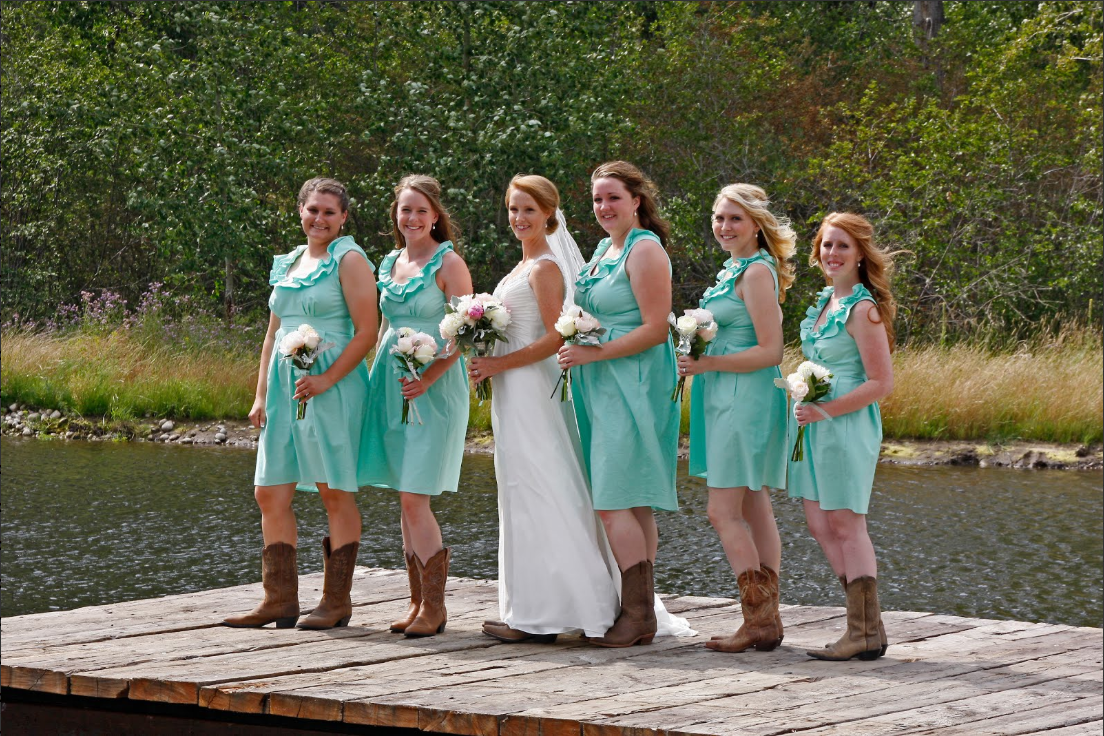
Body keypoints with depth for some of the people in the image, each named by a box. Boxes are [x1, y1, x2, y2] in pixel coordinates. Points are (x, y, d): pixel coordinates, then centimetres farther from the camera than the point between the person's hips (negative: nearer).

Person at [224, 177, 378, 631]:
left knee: (335, 492, -2)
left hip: (332, 388, -7)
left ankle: (337, 601, 4)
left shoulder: (349, 261, -5)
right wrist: (261, 394, 14)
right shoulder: (287, 264, 17)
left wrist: (325, 379, -19)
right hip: (285, 386, 7)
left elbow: (366, 331, -11)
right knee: (270, 493, 4)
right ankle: (280, 600, 9)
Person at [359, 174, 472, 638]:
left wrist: (427, 377, -21)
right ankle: (418, 603, 12)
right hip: (391, 387, 7)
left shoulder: (448, 264, -7)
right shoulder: (390, 263, 14)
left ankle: (434, 607, -5)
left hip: (433, 389, -7)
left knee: (414, 500, -12)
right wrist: (376, 380, 14)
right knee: (408, 501, 7)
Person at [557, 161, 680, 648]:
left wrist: (592, 354, -17)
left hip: (632, 385, -9)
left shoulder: (645, 250, -10)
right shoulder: (605, 248, 18)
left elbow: (655, 330, -16)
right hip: (601, 389, 9)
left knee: (615, 504, -12)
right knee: (630, 506, 7)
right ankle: (640, 612, 8)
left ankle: (638, 616, -8)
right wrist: (578, 355, 10)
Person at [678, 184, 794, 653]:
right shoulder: (734, 269, 17)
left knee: (724, 512, -10)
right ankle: (768, 619, 11)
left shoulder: (756, 272, -13)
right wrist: (699, 362, 9)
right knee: (755, 510, 9)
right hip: (729, 400, 10)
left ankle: (758, 621, -10)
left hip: (745, 398, -10)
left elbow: (770, 351, -17)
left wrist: (708, 363, -17)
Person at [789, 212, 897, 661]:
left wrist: (825, 410, -19)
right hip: (814, 425, 9)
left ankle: (865, 633, 0)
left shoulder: (862, 309, -14)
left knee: (846, 526, -6)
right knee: (820, 526, 8)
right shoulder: (824, 302, 13)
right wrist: (805, 408, 11)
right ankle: (866, 622, 14)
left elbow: (881, 382, -16)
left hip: (847, 425, -9)